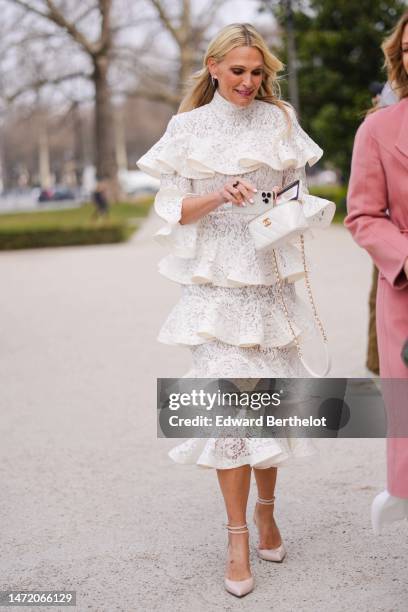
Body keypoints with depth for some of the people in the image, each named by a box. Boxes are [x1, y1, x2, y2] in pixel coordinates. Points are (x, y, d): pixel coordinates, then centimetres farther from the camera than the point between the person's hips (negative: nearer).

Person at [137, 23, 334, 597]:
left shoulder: (279, 121, 9)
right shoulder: (189, 128, 4)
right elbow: (172, 208, 1)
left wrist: (294, 207, -9)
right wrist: (219, 196, -17)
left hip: (270, 280, 2)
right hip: (215, 283, -2)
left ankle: (267, 509, 27)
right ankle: (238, 540, 2)